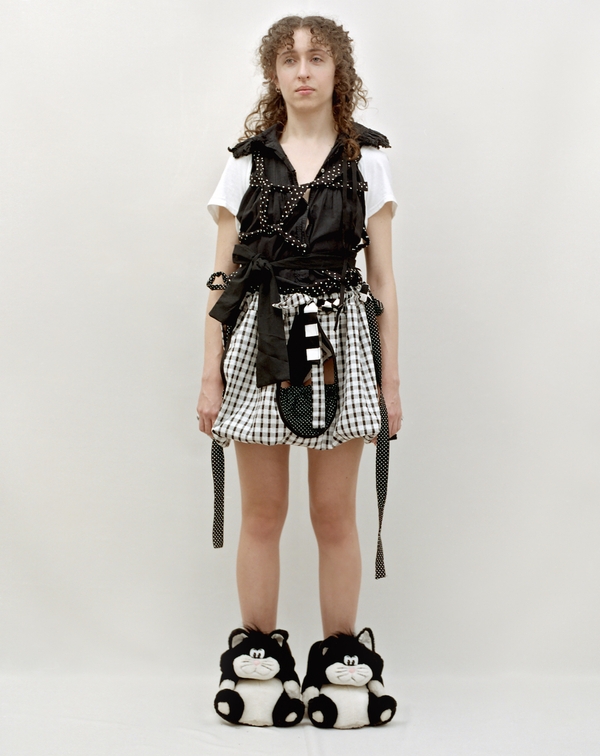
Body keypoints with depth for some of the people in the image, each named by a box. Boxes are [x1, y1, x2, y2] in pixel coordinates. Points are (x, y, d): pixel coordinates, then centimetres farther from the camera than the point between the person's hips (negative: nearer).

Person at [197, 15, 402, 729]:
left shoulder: (367, 160, 7)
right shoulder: (247, 160, 7)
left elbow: (383, 280, 7)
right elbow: (222, 278, 6)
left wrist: (390, 379, 3)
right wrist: (211, 375, 1)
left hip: (339, 342, 0)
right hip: (260, 341, 1)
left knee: (335, 515, 4)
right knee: (262, 514, 6)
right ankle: (256, 653, 18)